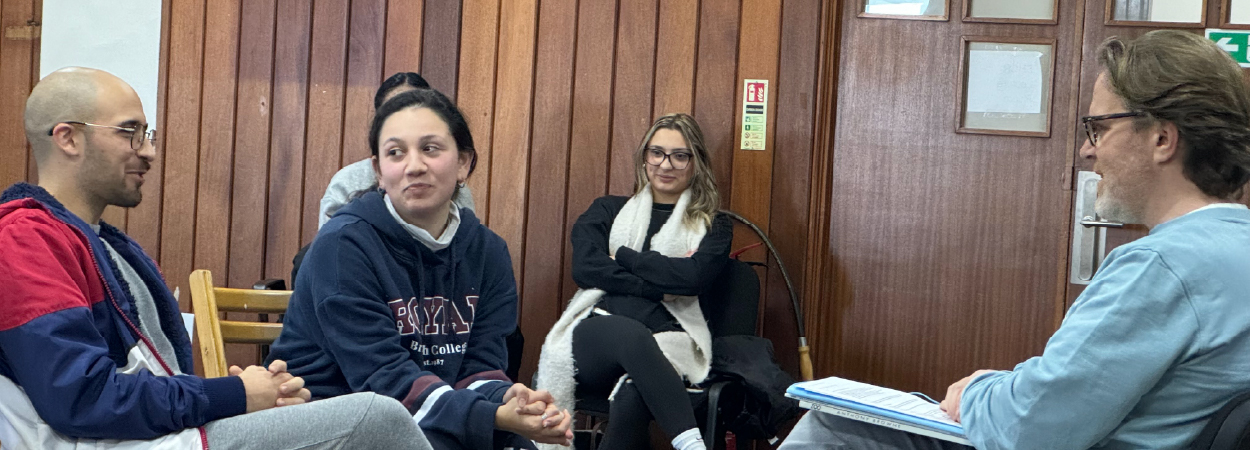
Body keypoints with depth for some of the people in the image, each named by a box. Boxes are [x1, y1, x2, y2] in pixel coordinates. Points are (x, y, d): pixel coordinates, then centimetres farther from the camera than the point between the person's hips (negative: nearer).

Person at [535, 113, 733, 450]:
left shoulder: (713, 226, 20)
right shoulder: (608, 211, 23)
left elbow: (693, 277, -3)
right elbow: (584, 268, 3)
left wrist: (621, 256, 3)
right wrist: (658, 285, -5)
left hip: (666, 343, 0)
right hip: (596, 337, 1)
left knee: (631, 399, -39)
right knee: (631, 334, -40)